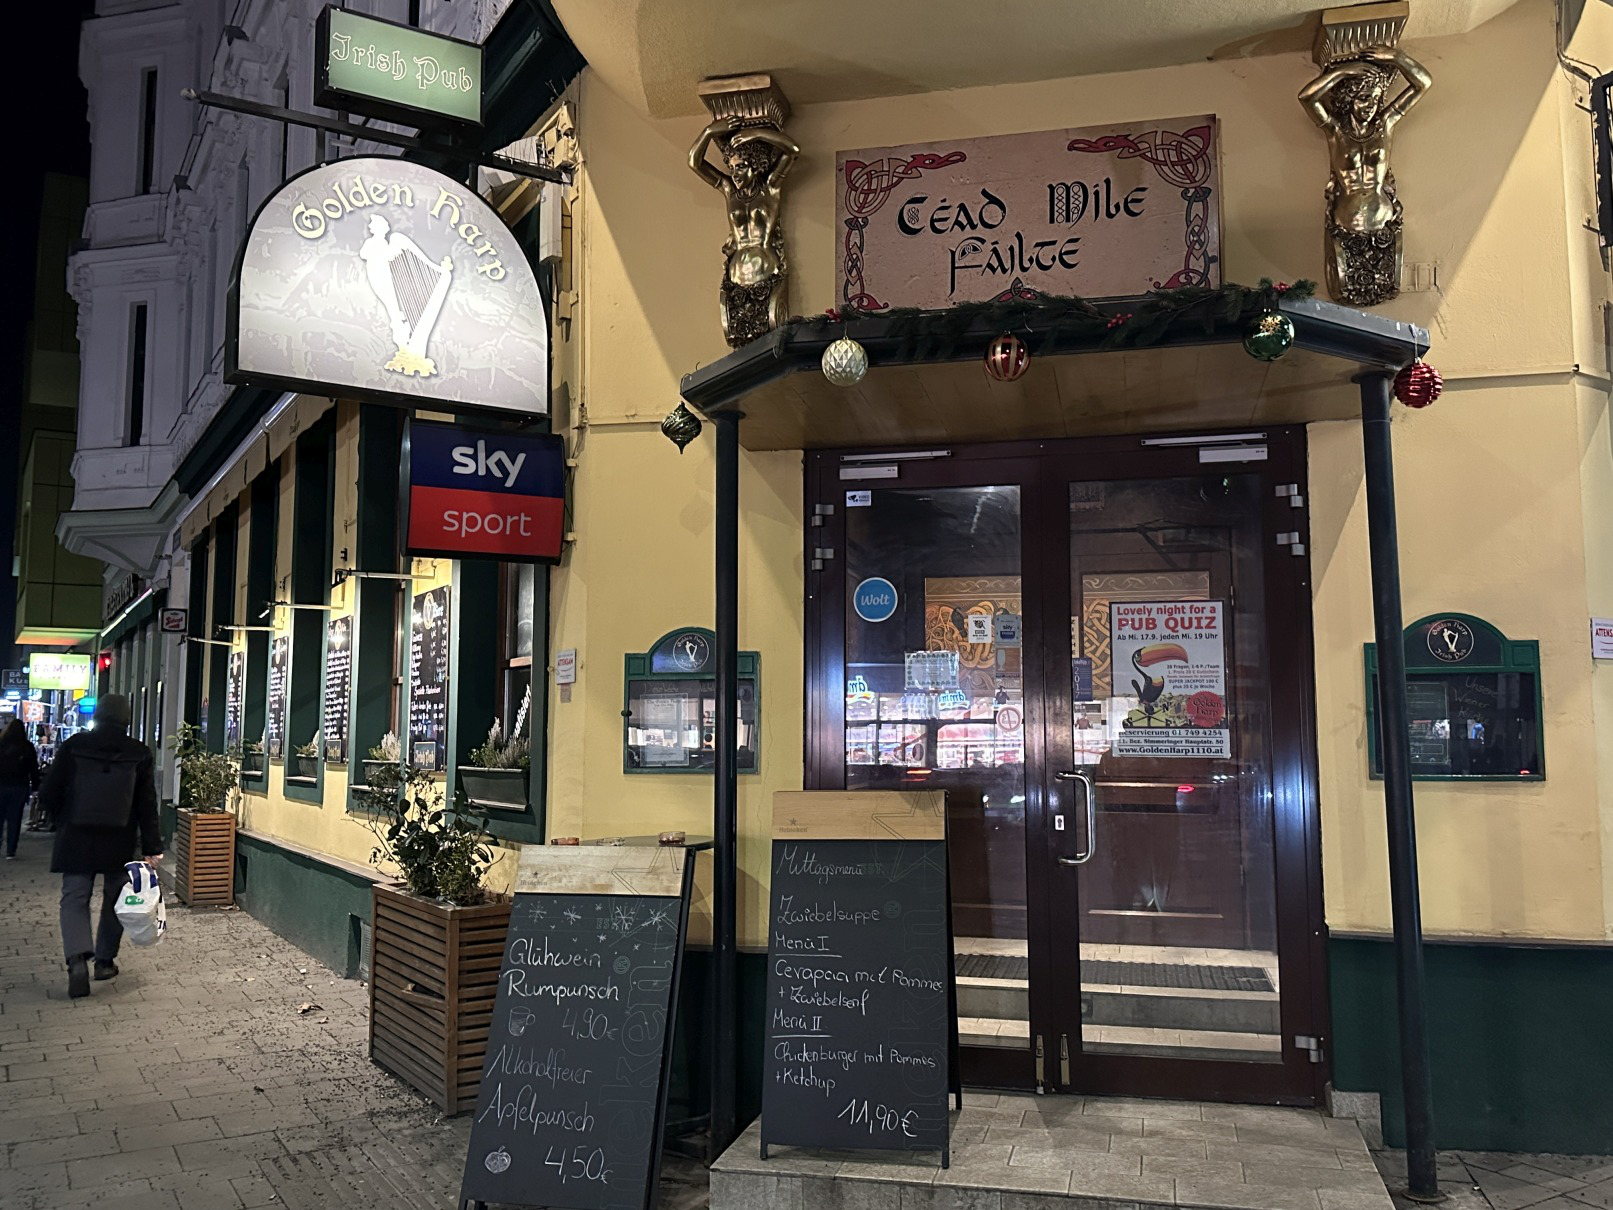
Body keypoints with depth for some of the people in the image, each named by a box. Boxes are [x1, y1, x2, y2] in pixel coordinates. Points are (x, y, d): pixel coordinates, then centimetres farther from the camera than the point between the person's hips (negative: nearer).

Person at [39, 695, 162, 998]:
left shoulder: (73, 746, -4)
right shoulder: (140, 754, -4)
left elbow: (49, 794, -1)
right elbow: (147, 805, -5)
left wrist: (64, 821, 19)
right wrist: (152, 848, -2)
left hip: (76, 837, 0)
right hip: (120, 841, 0)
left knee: (74, 898, 4)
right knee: (114, 899, 15)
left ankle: (77, 959, -15)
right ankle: (105, 960, 21)